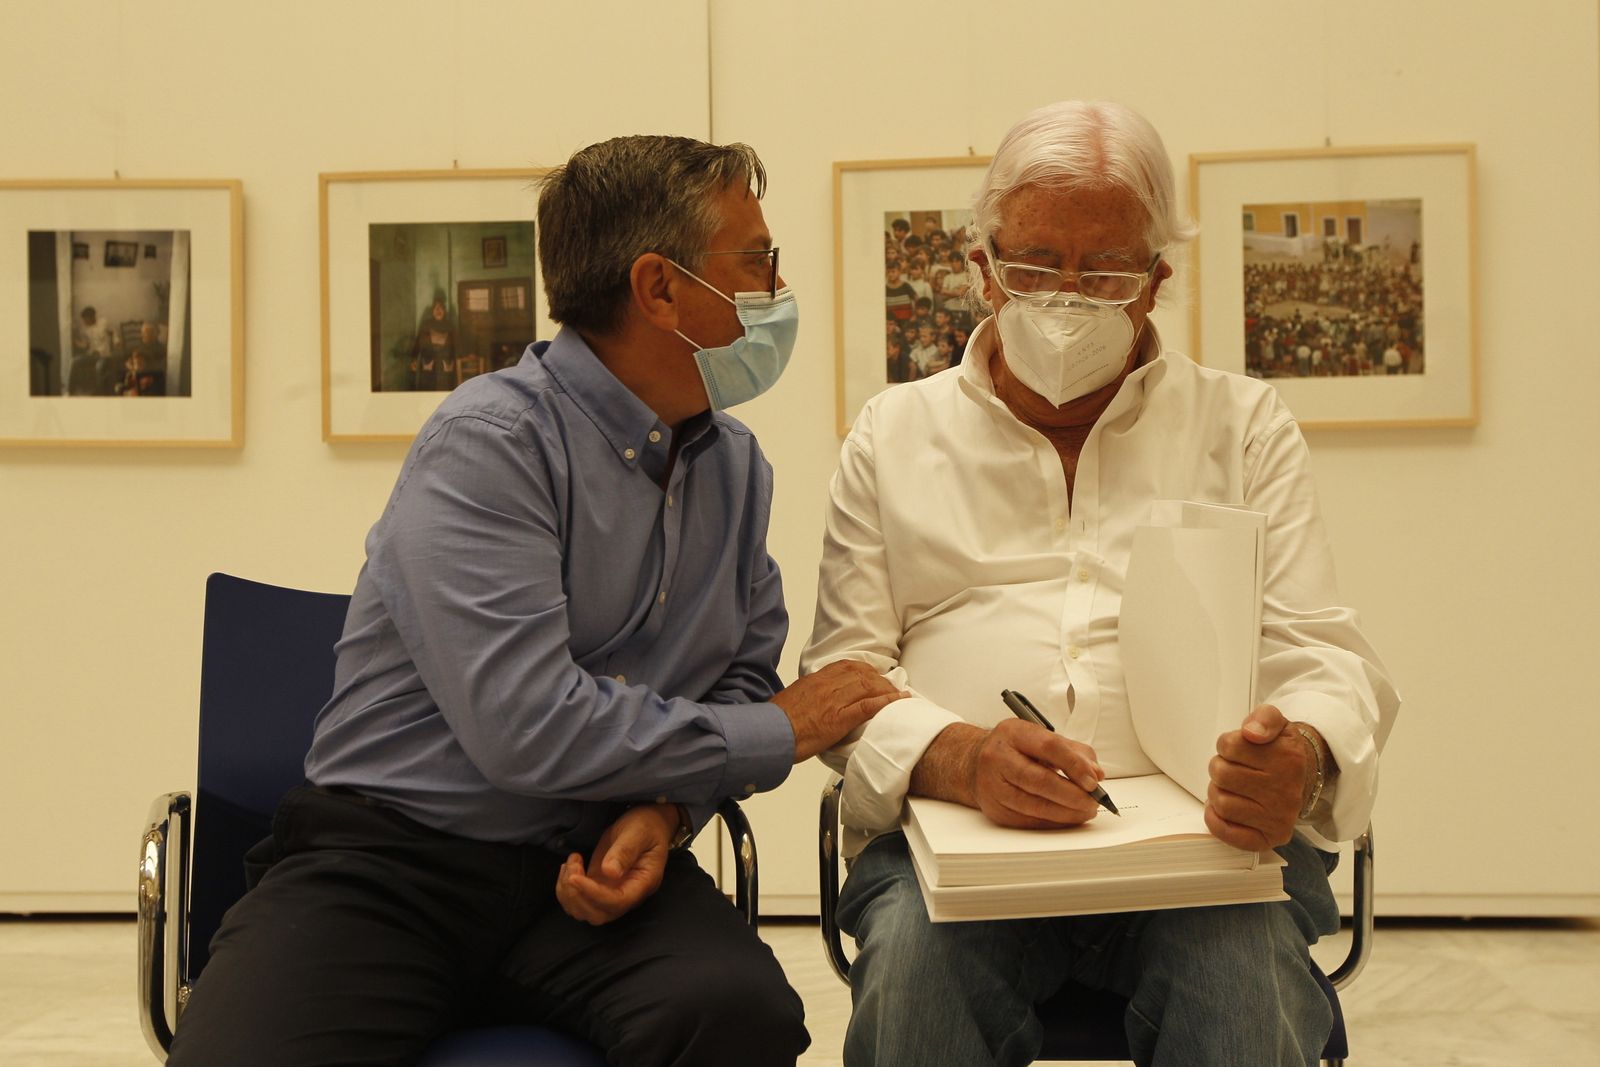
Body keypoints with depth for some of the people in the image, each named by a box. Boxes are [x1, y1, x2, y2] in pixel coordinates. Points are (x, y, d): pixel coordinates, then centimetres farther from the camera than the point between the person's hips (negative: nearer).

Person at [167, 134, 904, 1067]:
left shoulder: (737, 467, 10)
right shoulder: (489, 443, -13)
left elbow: (742, 676, 16)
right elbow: (524, 727, -22)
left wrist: (665, 810, -6)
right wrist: (782, 734, -10)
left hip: (593, 861, 5)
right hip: (392, 859, -4)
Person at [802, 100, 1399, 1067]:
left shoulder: (1247, 426, 16)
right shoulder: (892, 435, 16)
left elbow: (1324, 658, 8)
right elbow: (844, 670, 7)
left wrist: (1300, 757, -19)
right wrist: (961, 758, -17)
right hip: (957, 836, 0)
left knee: (1246, 978, -31)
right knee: (914, 962, -32)